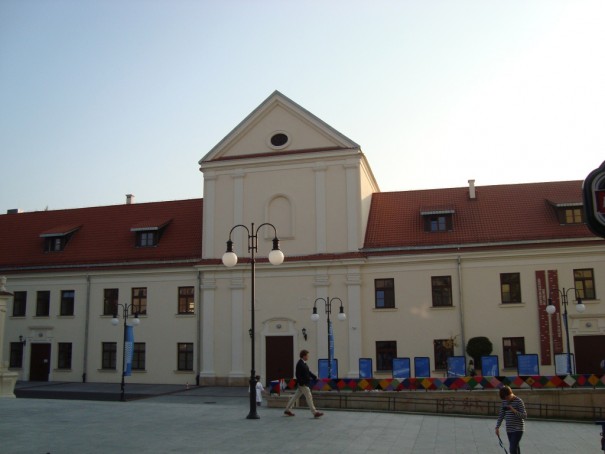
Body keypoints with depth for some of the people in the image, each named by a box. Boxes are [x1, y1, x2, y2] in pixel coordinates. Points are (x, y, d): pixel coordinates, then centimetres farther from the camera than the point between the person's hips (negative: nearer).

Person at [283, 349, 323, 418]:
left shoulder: (304, 363, 13)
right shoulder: (300, 364, -18)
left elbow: (308, 372, 21)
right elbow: (298, 375, -22)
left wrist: (315, 377, 15)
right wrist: (302, 383, -24)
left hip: (305, 383, 10)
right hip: (303, 384, -10)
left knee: (295, 396, 14)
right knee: (309, 397, -6)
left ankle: (288, 410, 21)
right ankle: (315, 412, -2)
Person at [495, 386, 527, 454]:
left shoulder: (519, 402, -13)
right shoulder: (504, 401, 6)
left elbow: (524, 416, -14)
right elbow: (501, 415, 11)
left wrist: (514, 410, -27)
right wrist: (497, 427, 6)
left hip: (518, 429, -6)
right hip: (509, 429, 6)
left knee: (512, 449, -14)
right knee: (515, 448, 11)